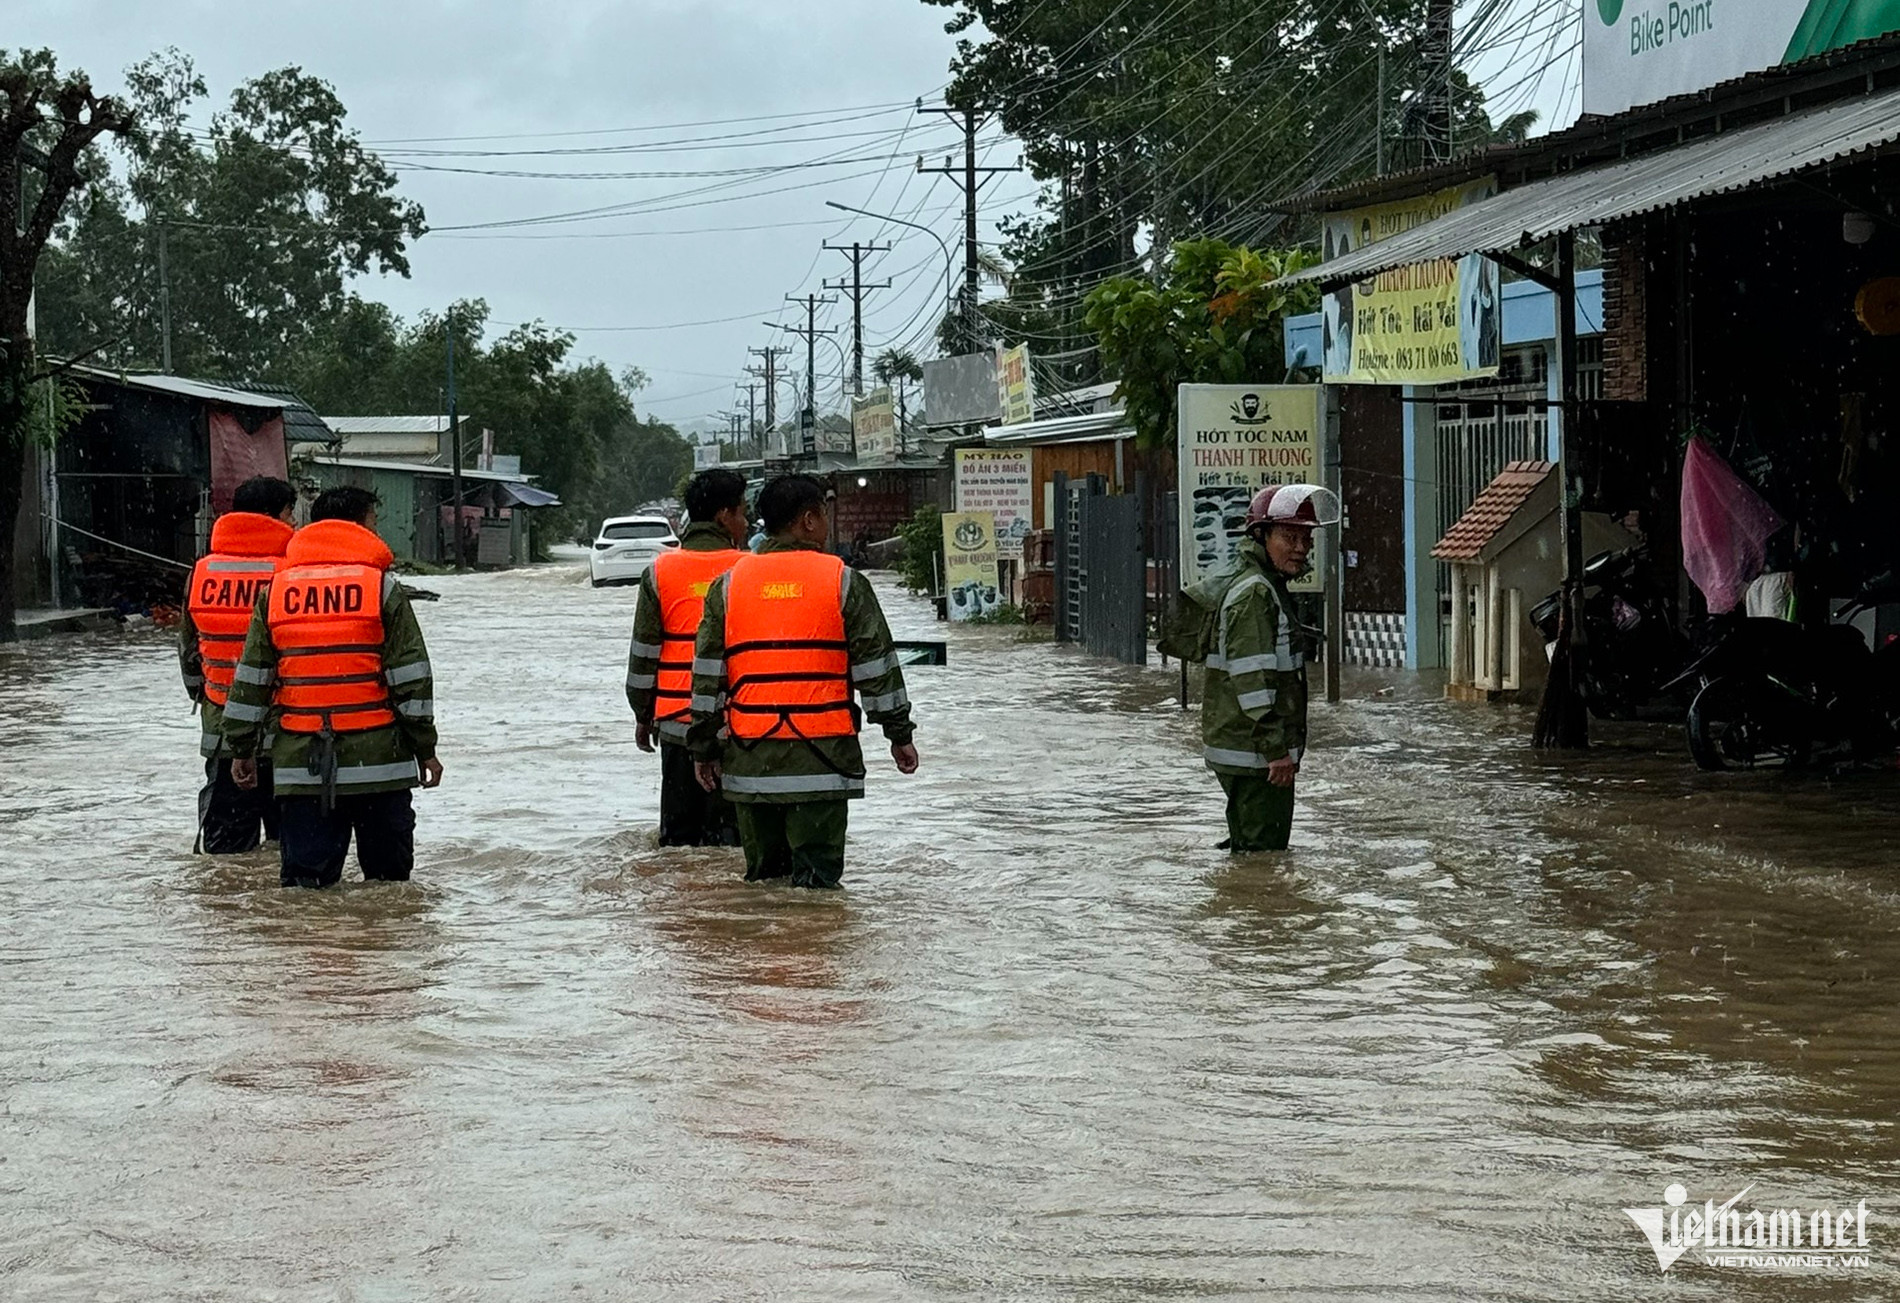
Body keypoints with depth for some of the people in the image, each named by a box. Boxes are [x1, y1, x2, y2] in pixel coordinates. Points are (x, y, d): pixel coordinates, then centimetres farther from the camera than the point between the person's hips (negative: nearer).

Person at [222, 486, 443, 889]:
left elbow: (251, 677, 10)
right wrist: (425, 747, 4)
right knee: (388, 872, 7)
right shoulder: (381, 585, -2)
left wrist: (242, 749, 18)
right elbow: (410, 675, -3)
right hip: (376, 762, -3)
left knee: (305, 874, 5)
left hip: (300, 765, 3)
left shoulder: (276, 590, 8)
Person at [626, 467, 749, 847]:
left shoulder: (660, 571, 1)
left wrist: (643, 715, 13)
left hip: (676, 720, 2)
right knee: (728, 830, 1)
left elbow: (644, 651, 3)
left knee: (678, 831, 10)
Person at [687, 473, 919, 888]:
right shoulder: (842, 581, -1)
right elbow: (876, 664, 1)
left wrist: (704, 746, 15)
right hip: (822, 757, -3)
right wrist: (899, 733, 9)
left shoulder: (729, 584, 8)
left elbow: (708, 673, 8)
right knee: (817, 874, -1)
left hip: (750, 757, 3)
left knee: (762, 874, 11)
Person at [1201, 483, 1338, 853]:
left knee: (1249, 846, 17)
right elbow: (1251, 679, -23)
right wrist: (1276, 750, -24)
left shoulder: (1271, 587, 17)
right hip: (1253, 753, -11)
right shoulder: (1253, 593, -17)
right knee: (1263, 851, -8)